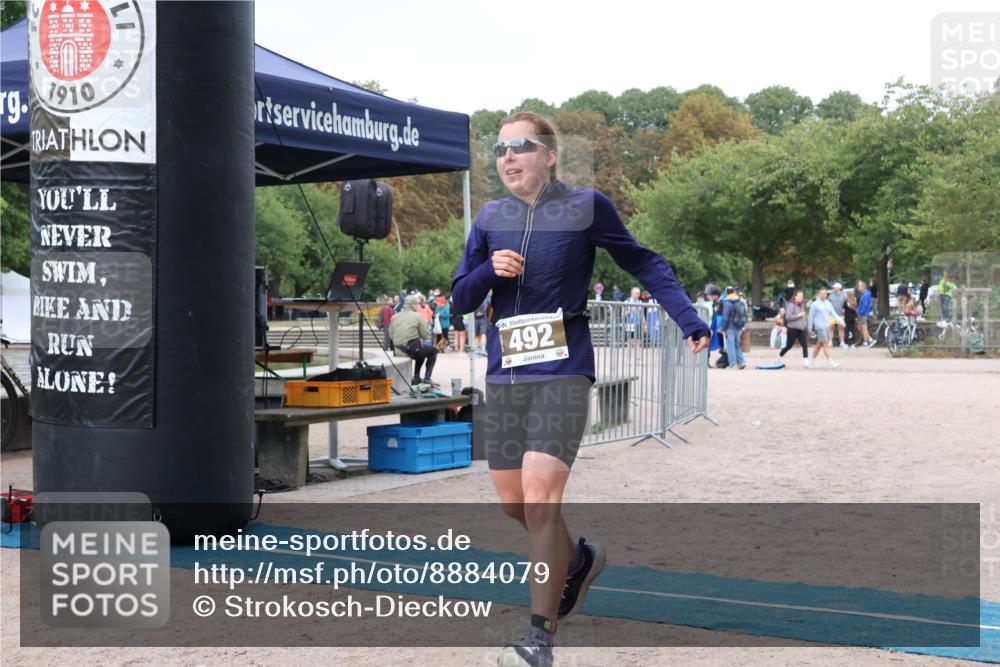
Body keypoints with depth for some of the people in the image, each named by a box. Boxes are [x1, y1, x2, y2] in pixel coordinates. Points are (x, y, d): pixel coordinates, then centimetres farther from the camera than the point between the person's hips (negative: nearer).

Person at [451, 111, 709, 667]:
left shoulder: (586, 207, -2)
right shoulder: (491, 218, 9)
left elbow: (644, 264, 5)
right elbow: (461, 299, 11)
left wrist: (689, 320, -6)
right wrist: (490, 271, -10)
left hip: (563, 370, -5)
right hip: (505, 371, 5)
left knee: (540, 494, -16)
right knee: (513, 501, 10)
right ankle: (578, 558, 40)